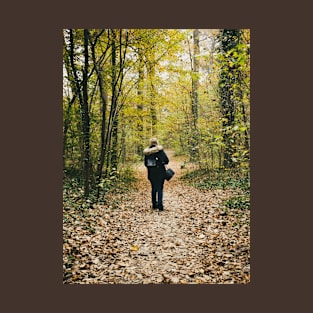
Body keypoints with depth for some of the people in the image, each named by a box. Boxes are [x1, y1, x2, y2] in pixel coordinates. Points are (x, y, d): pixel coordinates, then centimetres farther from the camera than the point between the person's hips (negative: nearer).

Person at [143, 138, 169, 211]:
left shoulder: (147, 152, 3)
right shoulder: (160, 150, -9)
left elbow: (145, 163, 8)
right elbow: (166, 160, -12)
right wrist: (162, 163, 8)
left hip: (151, 173, 4)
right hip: (160, 173, -4)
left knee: (153, 188, 16)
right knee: (160, 188, 3)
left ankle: (154, 204, 21)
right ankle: (160, 204, -3)